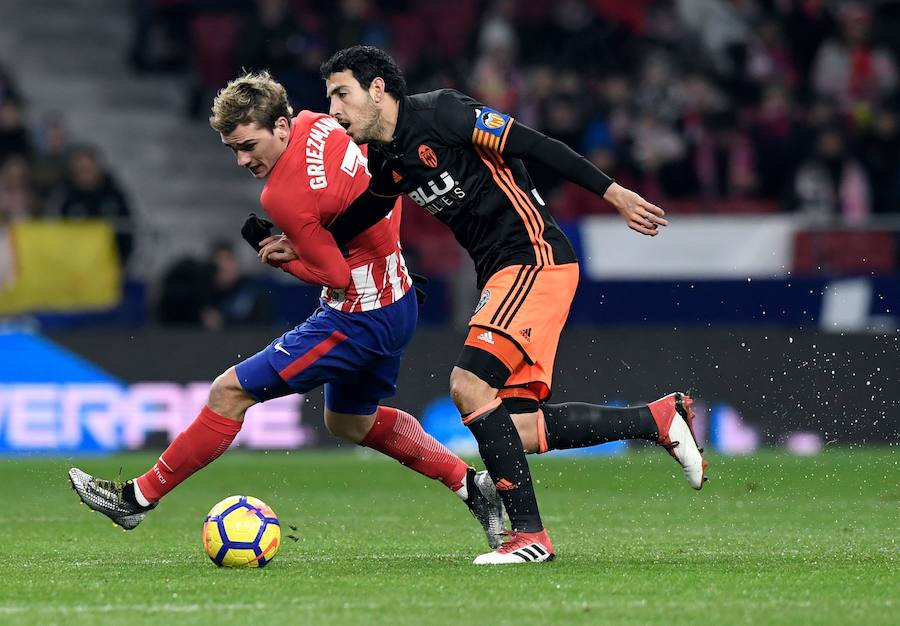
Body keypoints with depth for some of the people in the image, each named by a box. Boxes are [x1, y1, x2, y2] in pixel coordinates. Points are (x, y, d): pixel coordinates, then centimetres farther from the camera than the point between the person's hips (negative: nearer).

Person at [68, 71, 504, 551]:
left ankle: (139, 498, 3)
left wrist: (282, 257, -4)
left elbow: (335, 275, -21)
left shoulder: (284, 196, -27)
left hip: (359, 321, -10)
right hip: (398, 300, 10)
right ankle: (470, 485, 30)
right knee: (349, 422, 30)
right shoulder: (316, 124, -3)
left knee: (229, 392, -5)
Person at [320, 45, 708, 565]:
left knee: (470, 387, -20)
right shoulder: (385, 161, 11)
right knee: (514, 430, 1)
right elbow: (357, 219, 25)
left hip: (536, 258, -9)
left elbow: (536, 146, -13)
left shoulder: (438, 113, -12)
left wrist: (614, 194, -15)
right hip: (500, 274, 9)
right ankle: (659, 419, 15)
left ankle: (530, 535, -14)